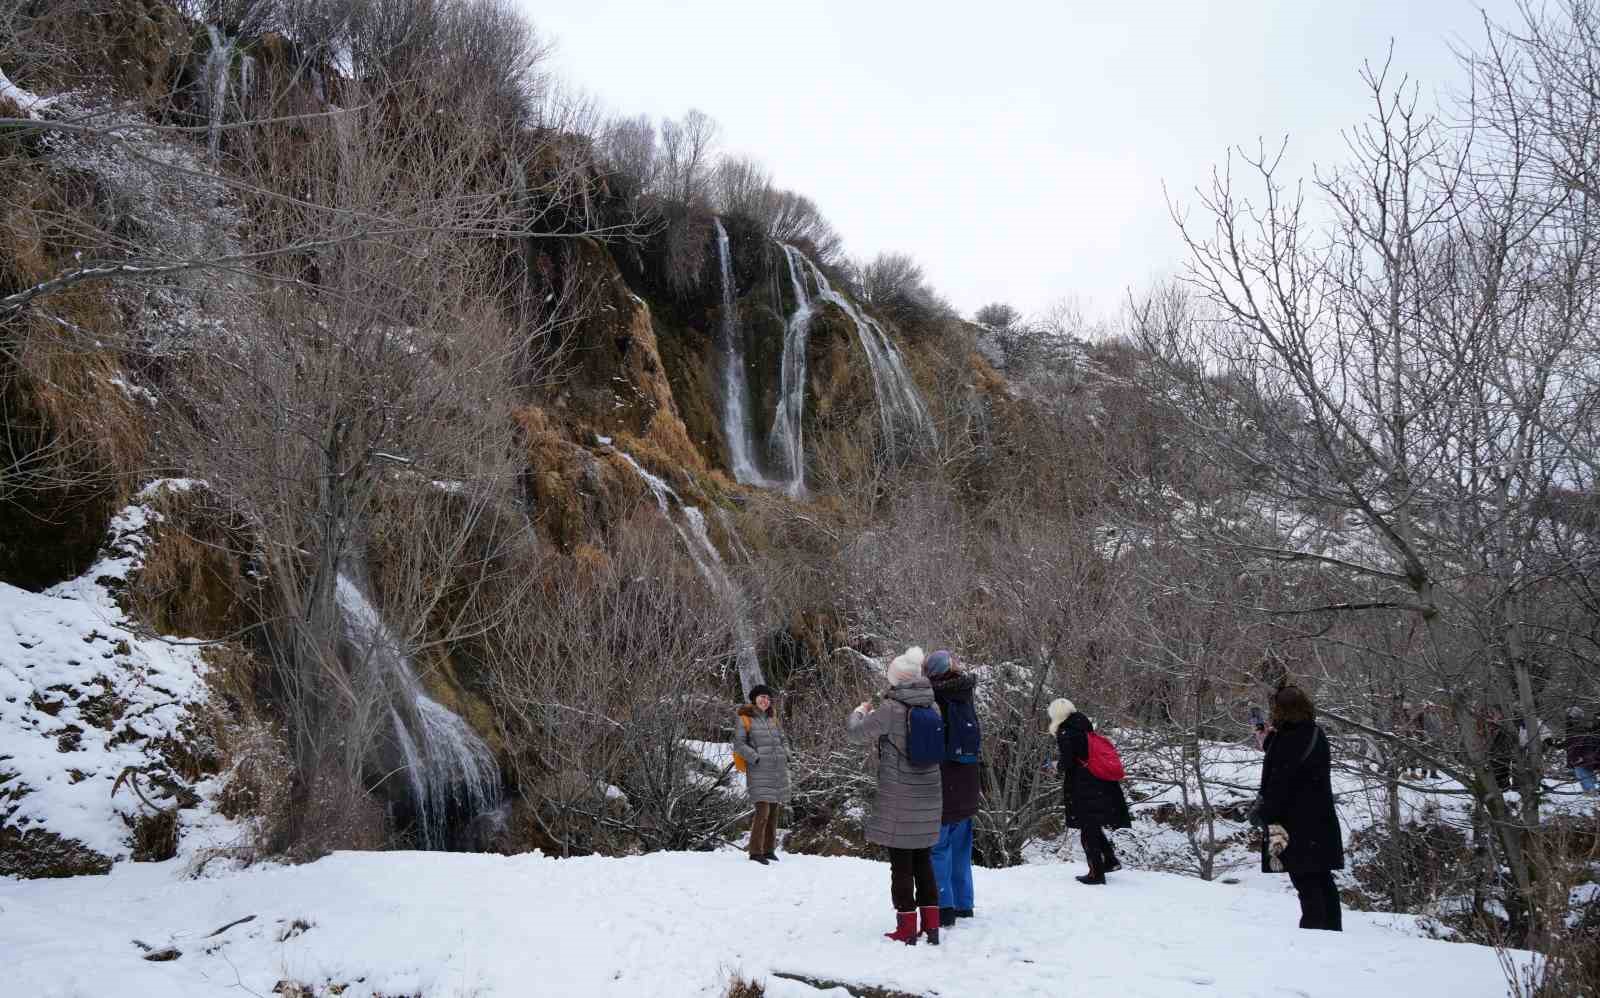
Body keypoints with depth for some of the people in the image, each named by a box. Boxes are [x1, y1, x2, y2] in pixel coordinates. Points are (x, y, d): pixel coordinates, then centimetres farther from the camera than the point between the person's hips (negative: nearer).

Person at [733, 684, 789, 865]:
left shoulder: (771, 718, 13)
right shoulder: (745, 719, -4)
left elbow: (783, 740, 20)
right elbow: (739, 744, -11)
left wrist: (785, 757, 3)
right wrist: (756, 759, -19)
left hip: (777, 772, 6)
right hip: (759, 772, -6)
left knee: (773, 811, 8)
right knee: (762, 812, -14)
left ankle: (768, 849, 17)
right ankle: (755, 852, -8)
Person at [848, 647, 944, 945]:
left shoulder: (891, 709, -16)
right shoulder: (930, 707, 1)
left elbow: (858, 733, -9)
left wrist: (859, 712, 13)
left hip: (898, 797, -6)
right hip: (928, 796, 6)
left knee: (901, 863, 4)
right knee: (923, 860, 15)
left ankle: (907, 930, 10)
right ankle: (932, 926, 19)